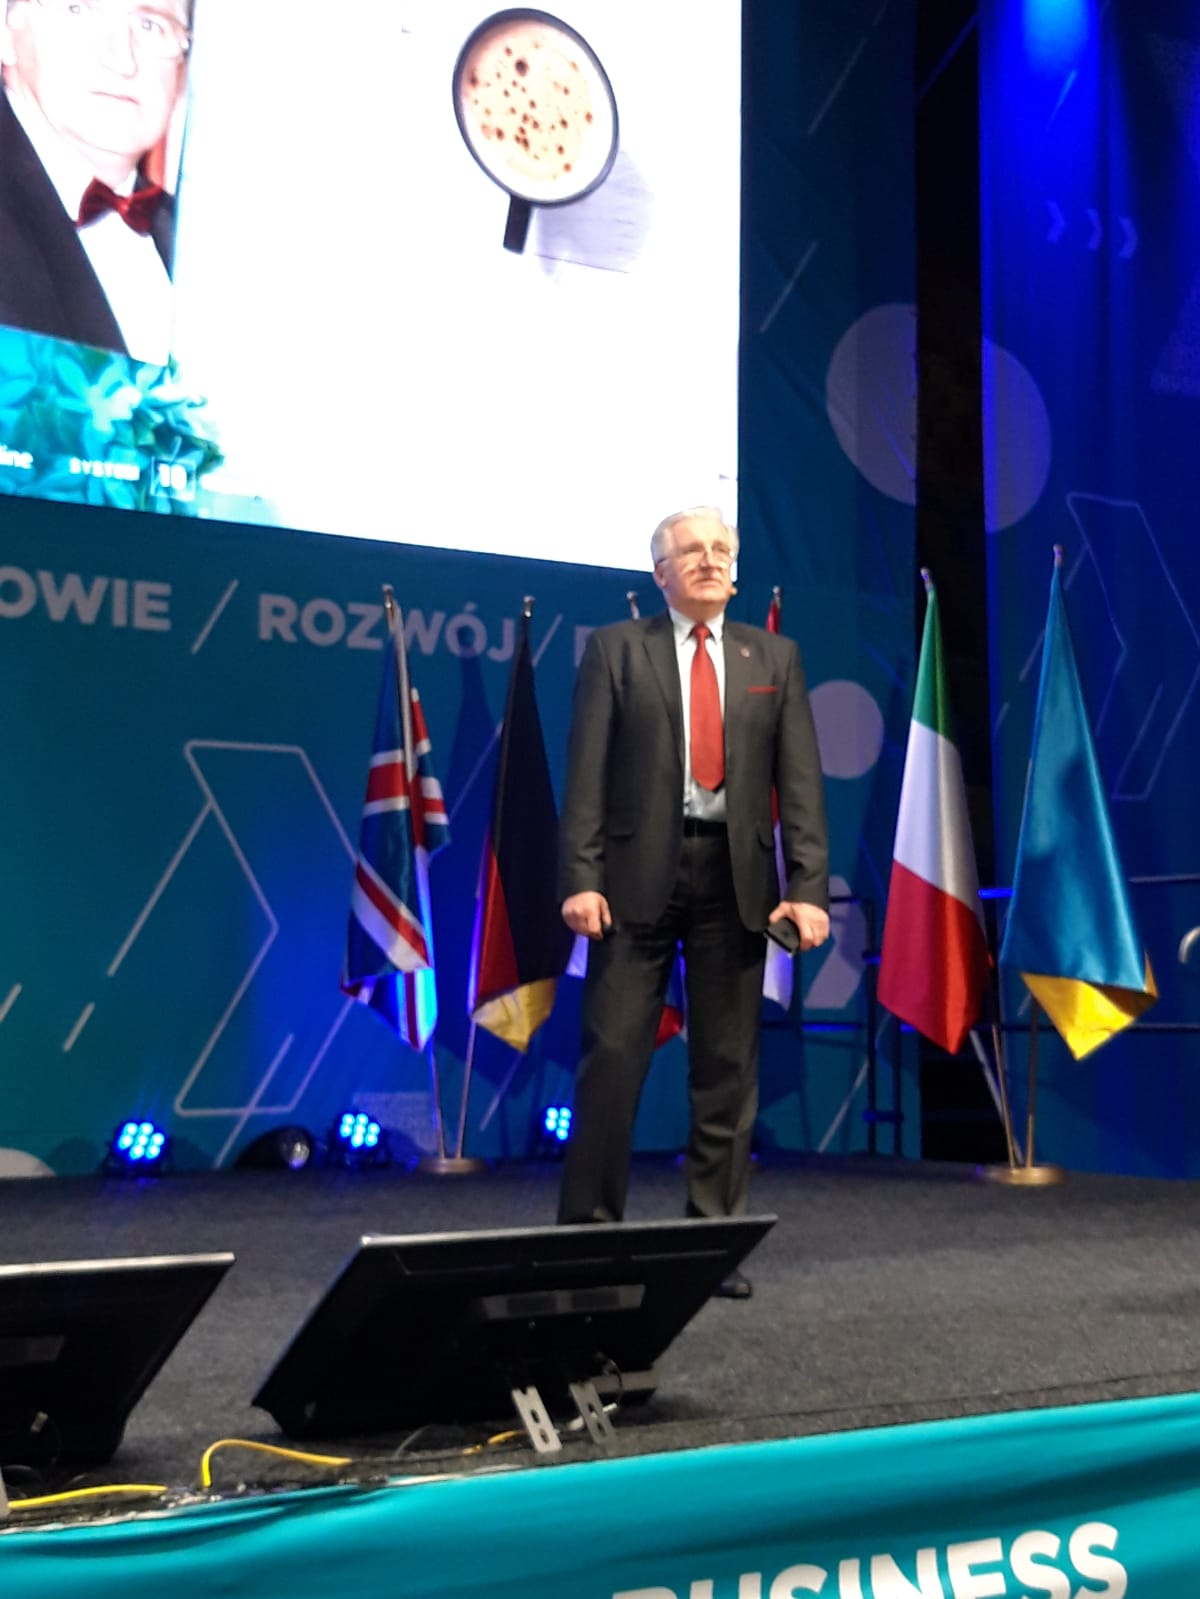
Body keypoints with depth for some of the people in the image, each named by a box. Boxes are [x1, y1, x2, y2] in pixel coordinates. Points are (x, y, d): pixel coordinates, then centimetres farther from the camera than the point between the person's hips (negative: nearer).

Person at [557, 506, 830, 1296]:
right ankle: (588, 1227, 9)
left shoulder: (775, 658, 12)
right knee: (613, 1054, -2)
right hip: (639, 870, -2)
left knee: (728, 1067, 6)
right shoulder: (615, 649, 6)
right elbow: (587, 773, -1)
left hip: (736, 876, 2)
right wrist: (581, 877, -11)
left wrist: (808, 887, -4)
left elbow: (801, 781, 6)